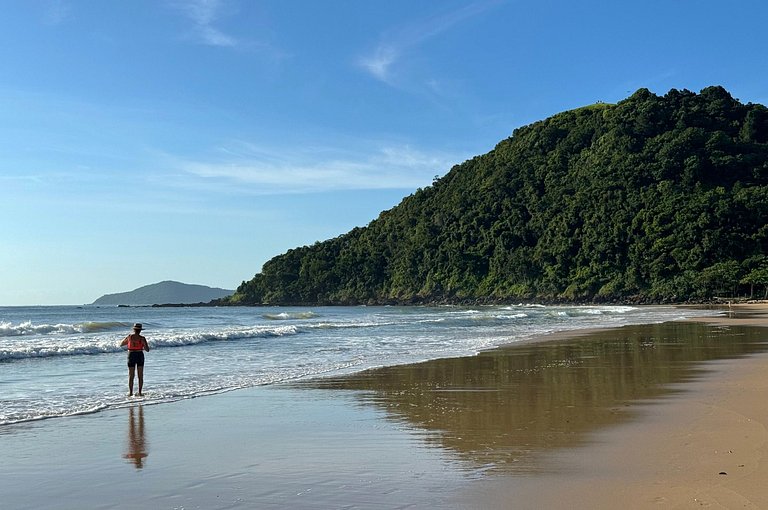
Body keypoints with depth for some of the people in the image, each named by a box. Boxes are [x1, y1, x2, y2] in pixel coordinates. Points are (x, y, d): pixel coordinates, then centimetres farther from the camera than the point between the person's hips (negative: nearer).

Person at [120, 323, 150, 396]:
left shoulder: (129, 337, -5)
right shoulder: (142, 338, -10)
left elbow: (121, 344, 10)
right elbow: (147, 350, -8)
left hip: (131, 355, 1)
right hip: (140, 356, -1)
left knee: (131, 376, 11)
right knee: (140, 376, 9)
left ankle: (130, 392, 9)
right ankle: (139, 392, 6)